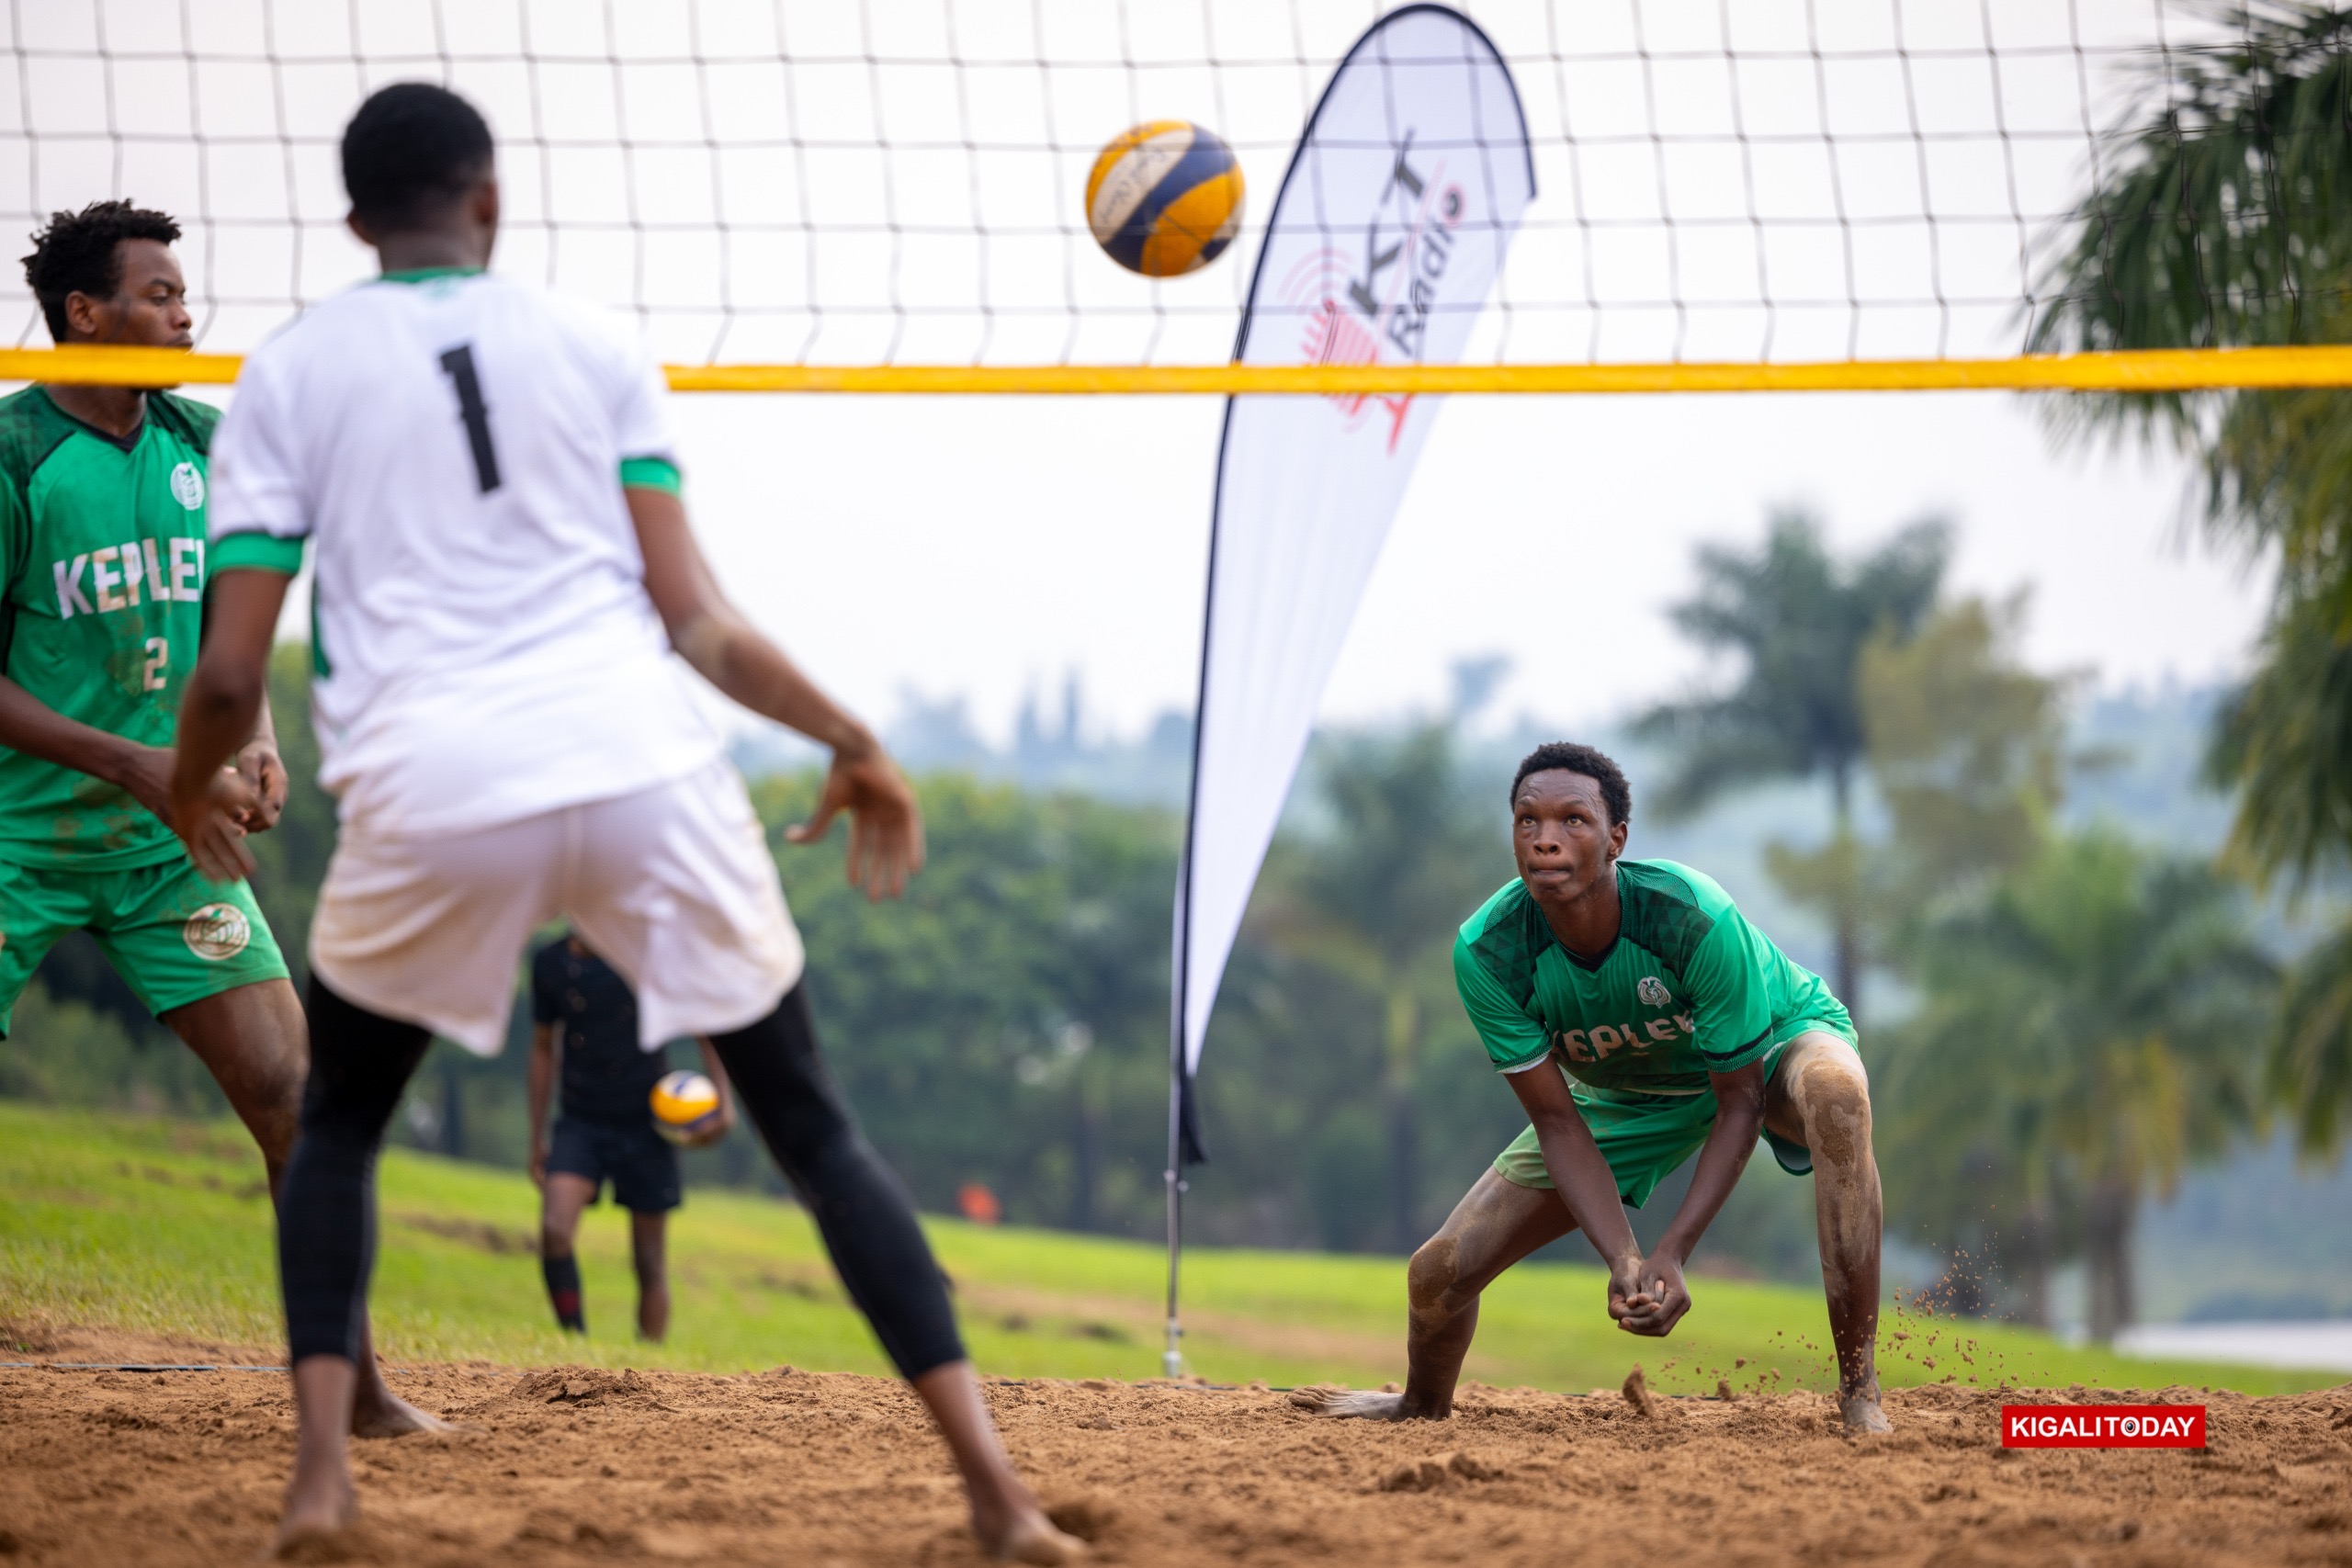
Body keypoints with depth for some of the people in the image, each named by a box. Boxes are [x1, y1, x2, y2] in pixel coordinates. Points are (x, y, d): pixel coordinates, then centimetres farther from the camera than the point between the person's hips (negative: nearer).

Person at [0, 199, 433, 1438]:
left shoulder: (202, 446, 5)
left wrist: (252, 741, -2)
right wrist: (132, 763, -19)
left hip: (168, 839, 5)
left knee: (289, 1092, -5)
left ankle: (354, 1386, 2)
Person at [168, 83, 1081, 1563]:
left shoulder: (287, 375, 10)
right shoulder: (592, 345, 12)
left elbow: (233, 671, 5)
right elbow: (694, 617, 5)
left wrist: (193, 787, 26)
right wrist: (856, 745, 17)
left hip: (432, 795, 0)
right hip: (647, 771, 1)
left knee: (339, 1125, 24)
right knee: (814, 1123, 11)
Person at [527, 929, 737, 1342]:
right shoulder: (550, 962, 2)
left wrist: (723, 1099, -12)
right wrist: (537, 1137, 14)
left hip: (646, 1123, -2)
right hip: (581, 1122, 2)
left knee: (650, 1258, 2)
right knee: (554, 1229, -22)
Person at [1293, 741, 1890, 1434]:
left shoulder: (1697, 920, -38)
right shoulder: (1487, 953, -29)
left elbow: (1740, 1102, -27)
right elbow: (1557, 1121, -20)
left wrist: (1672, 1255, -37)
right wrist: (1623, 1260, -34)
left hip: (1772, 1042, -3)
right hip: (1623, 1092, 3)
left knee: (1833, 1092, -42)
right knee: (1440, 1273, -3)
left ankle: (1859, 1389, -35)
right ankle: (1422, 1403, 37)